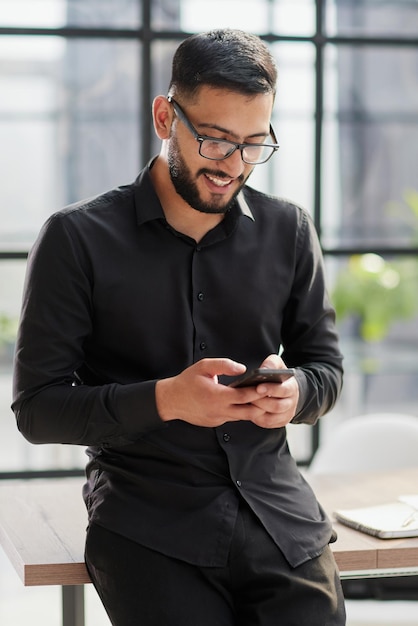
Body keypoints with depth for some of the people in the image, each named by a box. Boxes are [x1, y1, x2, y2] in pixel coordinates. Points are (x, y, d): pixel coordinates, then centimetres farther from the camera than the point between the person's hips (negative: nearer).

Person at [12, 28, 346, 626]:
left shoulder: (289, 231, 8)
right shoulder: (77, 239, -3)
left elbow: (325, 365, 16)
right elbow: (36, 408, -5)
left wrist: (294, 392, -9)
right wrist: (165, 400, -20)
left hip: (276, 506, 3)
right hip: (146, 517, -3)